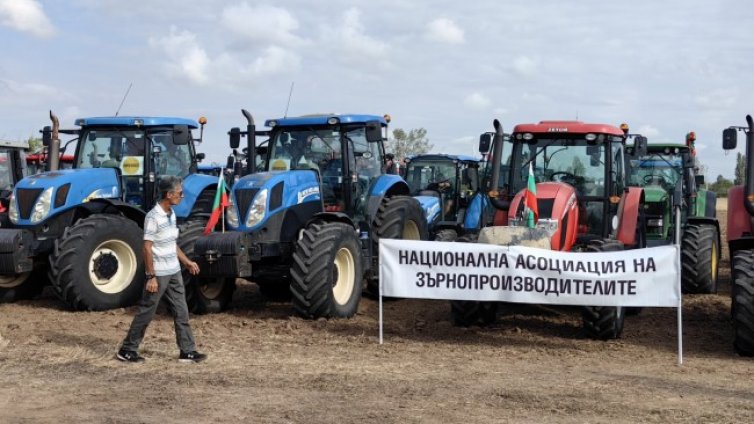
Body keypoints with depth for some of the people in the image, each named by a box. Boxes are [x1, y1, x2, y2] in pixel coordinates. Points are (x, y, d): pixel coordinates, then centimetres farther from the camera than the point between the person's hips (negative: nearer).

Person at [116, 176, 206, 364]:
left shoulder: (172, 214, 7)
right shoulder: (153, 217, -19)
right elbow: (147, 248, -19)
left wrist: (187, 261, 18)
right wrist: (151, 276, -20)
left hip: (174, 272, 8)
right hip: (159, 274, -8)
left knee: (181, 312, 8)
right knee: (146, 312, 2)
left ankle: (188, 351, 14)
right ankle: (127, 350, 14)